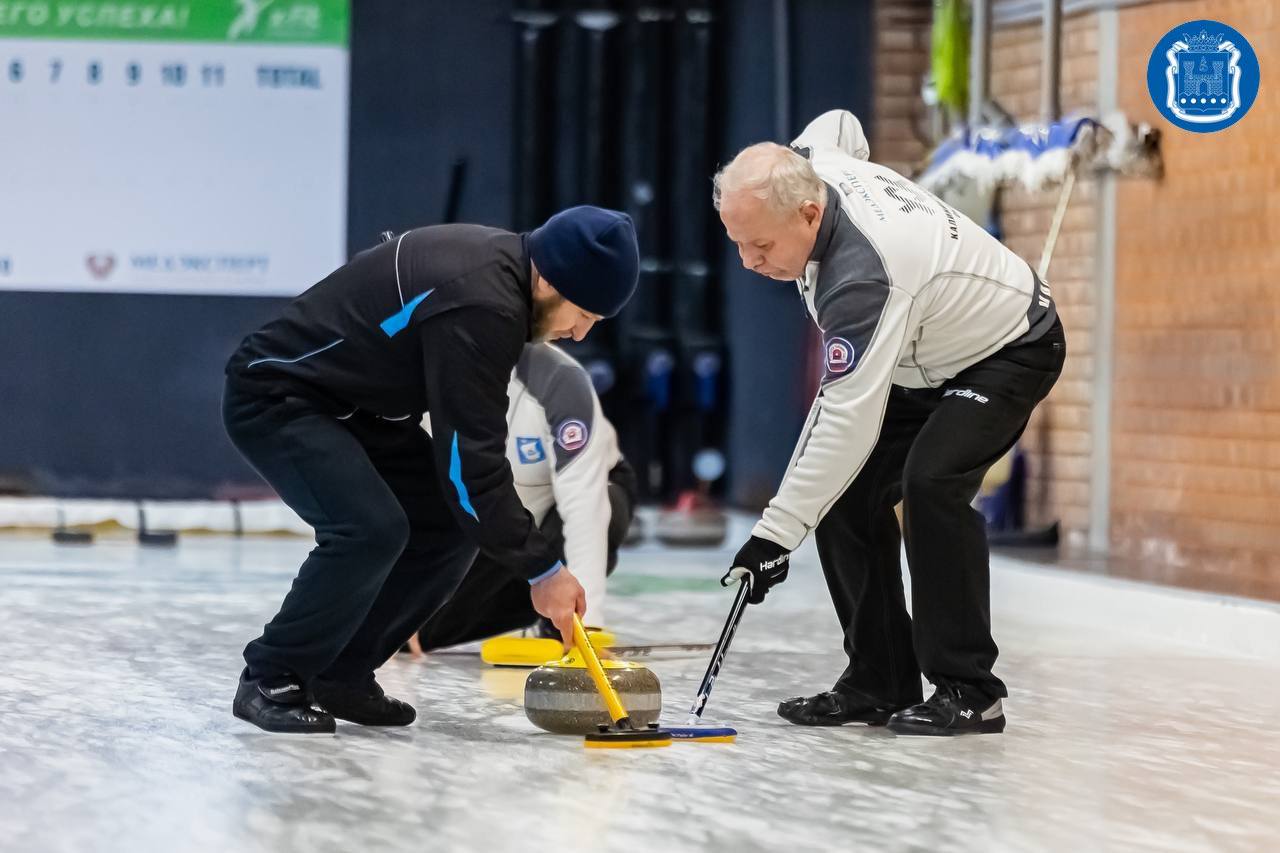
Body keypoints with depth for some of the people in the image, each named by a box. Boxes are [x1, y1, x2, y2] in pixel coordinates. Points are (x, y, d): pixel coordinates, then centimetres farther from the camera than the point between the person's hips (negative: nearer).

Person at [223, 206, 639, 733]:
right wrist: (541, 570, -22)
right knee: (371, 530, -27)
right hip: (274, 398, -10)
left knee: (449, 524, 0)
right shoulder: (479, 305, -31)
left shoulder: (501, 260, -1)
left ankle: (340, 673, 8)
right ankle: (270, 680, -9)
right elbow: (472, 457, -28)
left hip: (353, 405, 10)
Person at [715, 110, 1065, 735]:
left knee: (930, 483, -29)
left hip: (1008, 352, -10)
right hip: (923, 359, 10)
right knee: (846, 492, -3)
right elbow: (839, 125, 10)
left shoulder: (863, 277, -40)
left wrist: (776, 532, -38)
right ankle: (880, 682, 4)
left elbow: (850, 420, -40)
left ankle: (969, 690, -20)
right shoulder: (810, 167, -16)